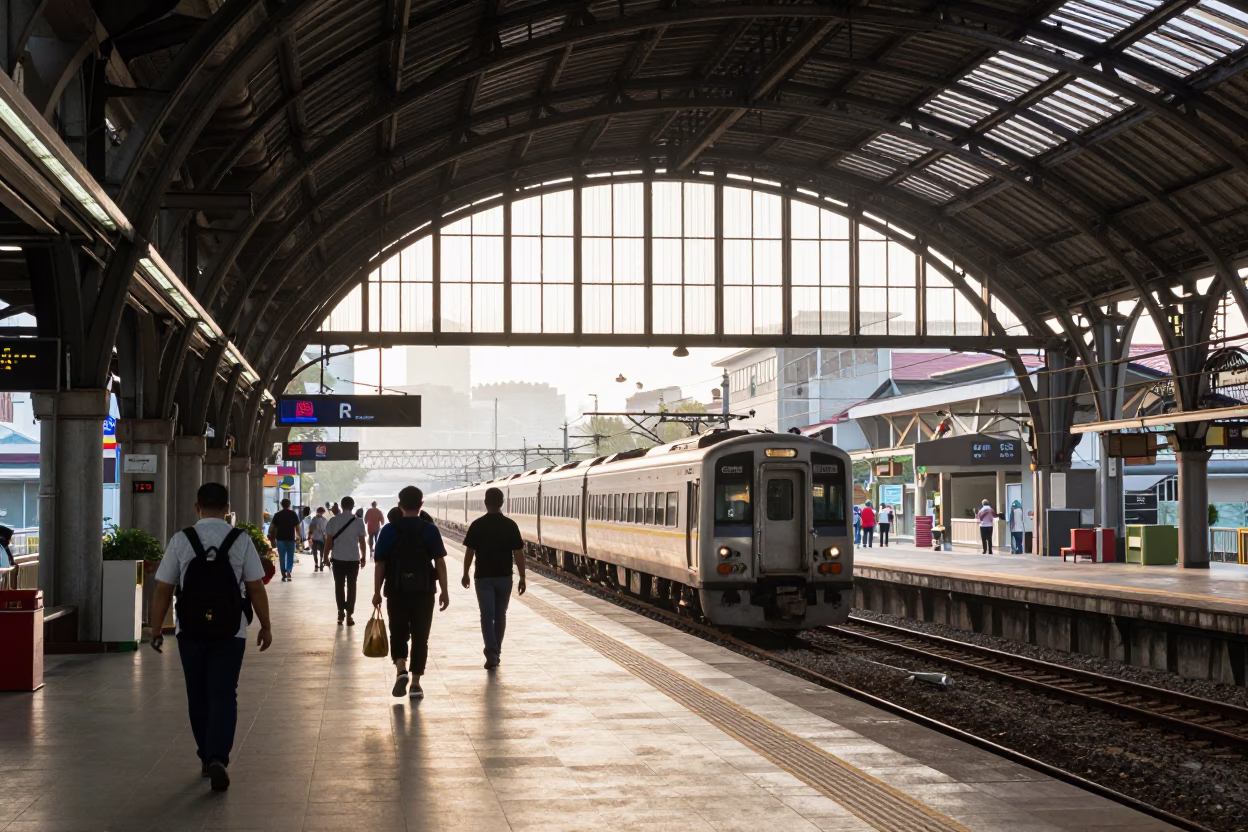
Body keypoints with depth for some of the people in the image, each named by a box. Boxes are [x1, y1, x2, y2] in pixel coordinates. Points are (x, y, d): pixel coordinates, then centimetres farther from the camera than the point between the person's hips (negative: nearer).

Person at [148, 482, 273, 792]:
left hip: (190, 630, 1)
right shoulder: (241, 540, -3)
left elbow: (162, 589, -2)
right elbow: (256, 588, -2)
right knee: (224, 695, 1)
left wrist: (156, 628, 8)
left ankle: (206, 758, 24)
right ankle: (218, 758, -16)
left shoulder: (181, 540, -3)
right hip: (229, 631, -1)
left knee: (198, 696, 15)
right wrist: (266, 627, 8)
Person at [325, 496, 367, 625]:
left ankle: (341, 612, 10)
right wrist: (363, 557, 9)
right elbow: (362, 541, -2)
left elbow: (329, 541, -3)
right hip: (354, 558, -1)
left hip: (338, 558, 1)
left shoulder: (333, 521, -2)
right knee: (351, 586, 6)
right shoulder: (358, 522, -4)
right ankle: (349, 614, 3)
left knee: (339, 585, 11)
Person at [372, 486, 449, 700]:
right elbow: (440, 562, -5)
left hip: (396, 592, 0)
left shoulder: (389, 531, -3)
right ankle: (416, 683, 9)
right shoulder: (430, 530, -3)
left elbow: (380, 564, -2)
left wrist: (377, 592, 6)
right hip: (423, 592, 0)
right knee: (420, 637, 8)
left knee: (398, 633, 14)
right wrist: (444, 592, 1)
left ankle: (401, 669, -10)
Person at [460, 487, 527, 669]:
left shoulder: (477, 525, -6)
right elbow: (518, 553, -5)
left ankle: (491, 653, -16)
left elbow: (469, 552, -2)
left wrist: (465, 574, 11)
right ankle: (496, 652, 23)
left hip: (483, 577, -1)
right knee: (500, 615, 15)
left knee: (487, 615, -2)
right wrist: (522, 577, 1)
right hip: (504, 577, 1)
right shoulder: (510, 525, -5)